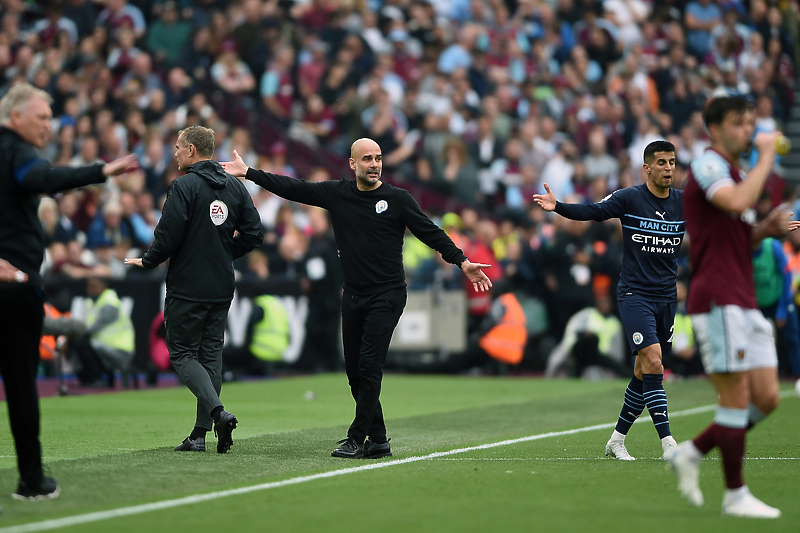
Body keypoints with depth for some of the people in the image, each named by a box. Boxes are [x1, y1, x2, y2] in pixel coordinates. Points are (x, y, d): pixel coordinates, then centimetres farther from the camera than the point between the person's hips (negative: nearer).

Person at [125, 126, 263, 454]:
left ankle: (218, 412, -19)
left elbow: (168, 236, -16)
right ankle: (200, 433, 8)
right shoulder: (235, 187, 9)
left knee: (182, 354, 2)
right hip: (222, 288, 6)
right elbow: (253, 234, 8)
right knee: (211, 353, 10)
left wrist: (147, 262, 1)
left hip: (187, 288, -6)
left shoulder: (184, 187, -12)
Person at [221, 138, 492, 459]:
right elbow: (292, 189, 9)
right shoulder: (337, 194, 6)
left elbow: (431, 233, 0)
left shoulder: (398, 199, -2)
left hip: (387, 296, -4)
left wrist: (461, 262, -9)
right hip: (353, 296, 5)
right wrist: (248, 173, 7)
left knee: (369, 365, -12)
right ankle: (378, 441, 12)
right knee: (354, 369, 4)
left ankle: (357, 438, -7)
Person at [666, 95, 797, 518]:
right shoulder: (707, 166, -8)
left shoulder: (738, 174, 21)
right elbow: (736, 202, -29)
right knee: (736, 396, -8)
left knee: (766, 398, 5)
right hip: (717, 299, -9)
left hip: (745, 302, 9)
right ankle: (735, 495, 1)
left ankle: (690, 453, 17)